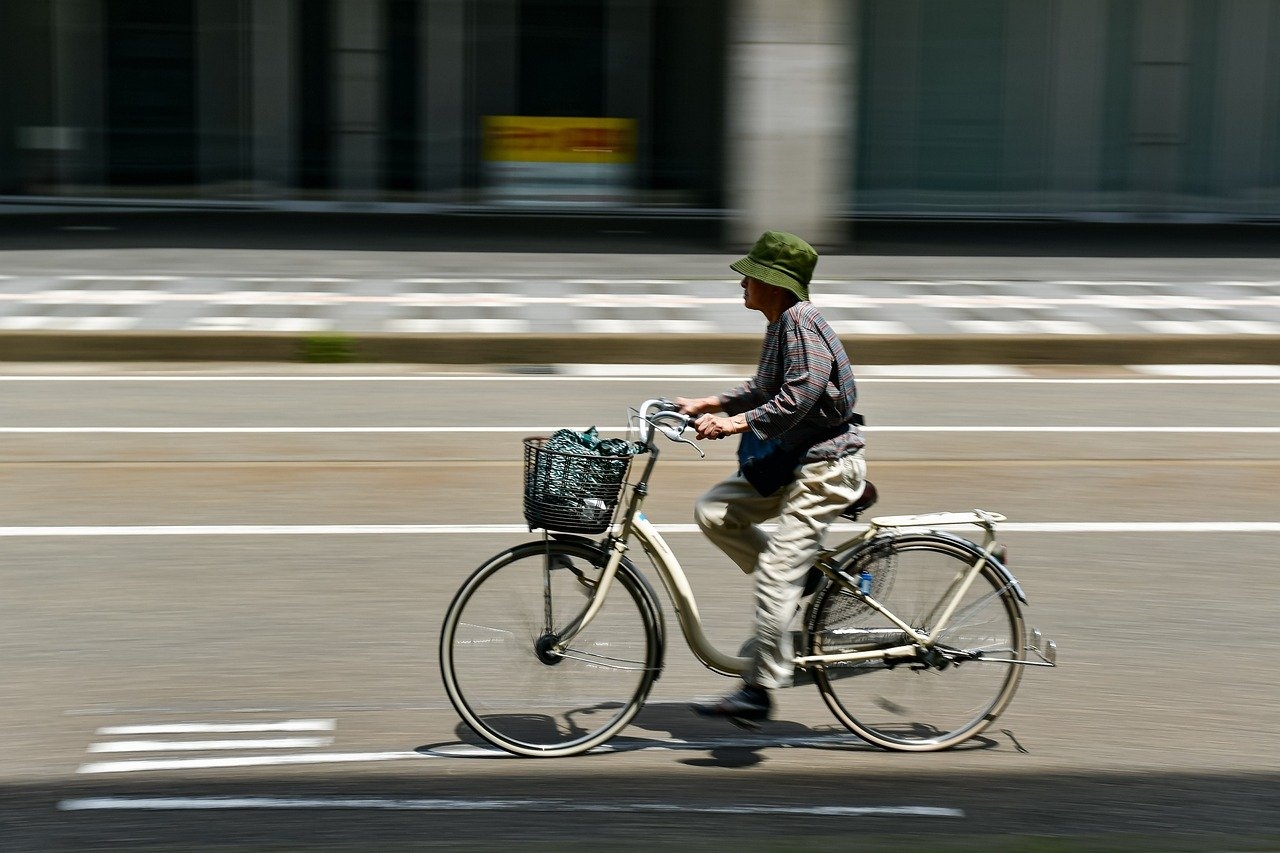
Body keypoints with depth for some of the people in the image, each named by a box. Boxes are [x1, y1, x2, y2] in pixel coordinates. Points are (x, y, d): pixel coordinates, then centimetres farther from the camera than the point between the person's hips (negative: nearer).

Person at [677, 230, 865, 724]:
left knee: (775, 576, -13)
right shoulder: (783, 323, 12)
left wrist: (737, 423, -29)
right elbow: (767, 390, 23)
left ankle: (760, 690, -7)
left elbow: (801, 394, -29)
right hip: (794, 460, 11)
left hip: (825, 465, -11)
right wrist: (707, 405, 15)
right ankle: (803, 585, 11)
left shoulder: (800, 321, -18)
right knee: (713, 512, 5)